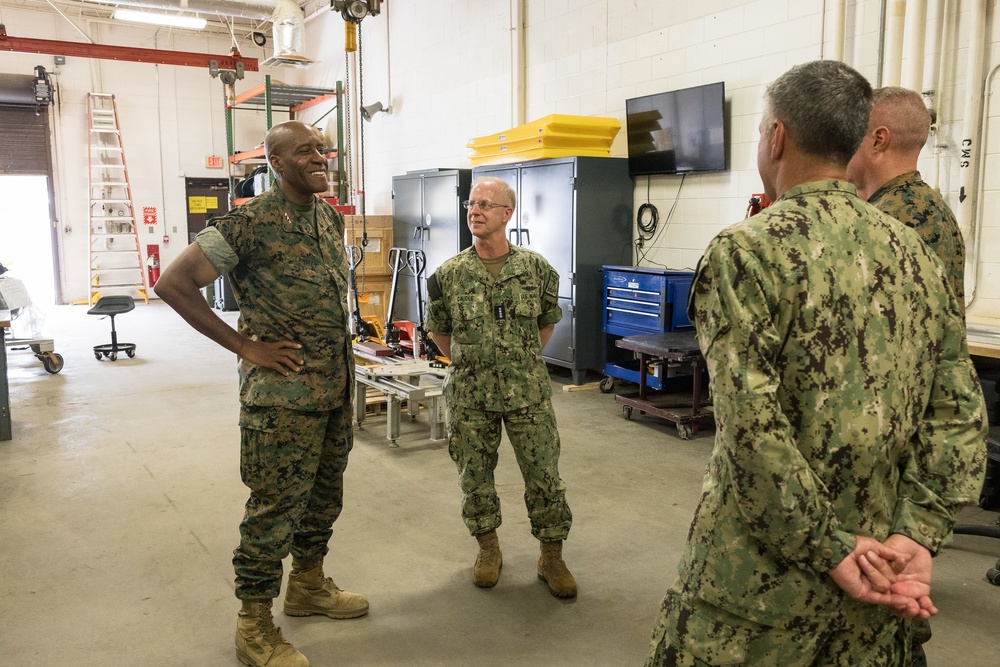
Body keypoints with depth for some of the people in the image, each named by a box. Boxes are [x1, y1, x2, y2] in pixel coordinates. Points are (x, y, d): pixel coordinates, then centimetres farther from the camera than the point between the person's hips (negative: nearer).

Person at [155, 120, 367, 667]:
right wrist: (243, 345, -15)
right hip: (283, 393, -7)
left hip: (336, 386, 8)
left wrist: (340, 361, 12)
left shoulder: (331, 218, 9)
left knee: (323, 495, 19)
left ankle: (308, 585, 39)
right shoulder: (251, 222, -15)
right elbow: (173, 283, -15)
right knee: (274, 508, 2)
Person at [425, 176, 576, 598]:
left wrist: (523, 360, 10)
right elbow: (438, 331, 10)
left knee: (545, 476, 4)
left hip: (529, 393, 0)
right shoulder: (449, 275, -4)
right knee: (475, 476, 12)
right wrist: (468, 364, 9)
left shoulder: (537, 269, -4)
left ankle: (552, 556, 23)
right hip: (470, 396, 1)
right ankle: (488, 548, 35)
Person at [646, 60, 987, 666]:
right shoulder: (915, 252, 4)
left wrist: (828, 549, -14)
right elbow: (960, 412, 1)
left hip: (769, 570, -6)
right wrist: (916, 534, -4)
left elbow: (751, 425, -22)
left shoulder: (747, 251, -15)